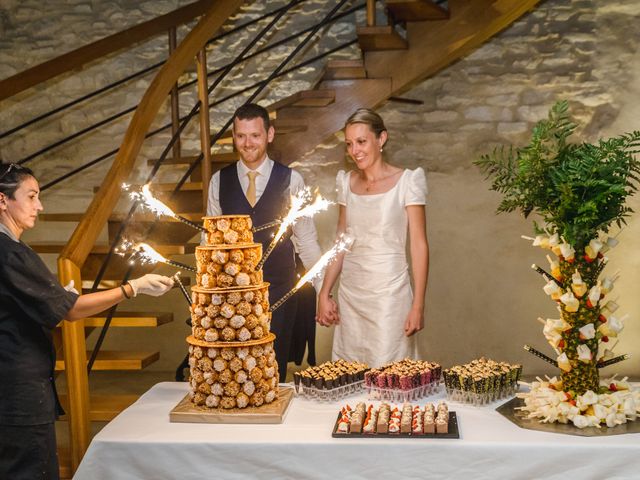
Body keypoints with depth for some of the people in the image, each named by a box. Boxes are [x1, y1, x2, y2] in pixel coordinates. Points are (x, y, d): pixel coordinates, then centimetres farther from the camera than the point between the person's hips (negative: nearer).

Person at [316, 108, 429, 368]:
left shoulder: (406, 181, -6)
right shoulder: (347, 182, 9)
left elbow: (419, 246, -7)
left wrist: (418, 306, -12)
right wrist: (324, 294, 6)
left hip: (389, 292, -5)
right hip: (350, 294, 5)